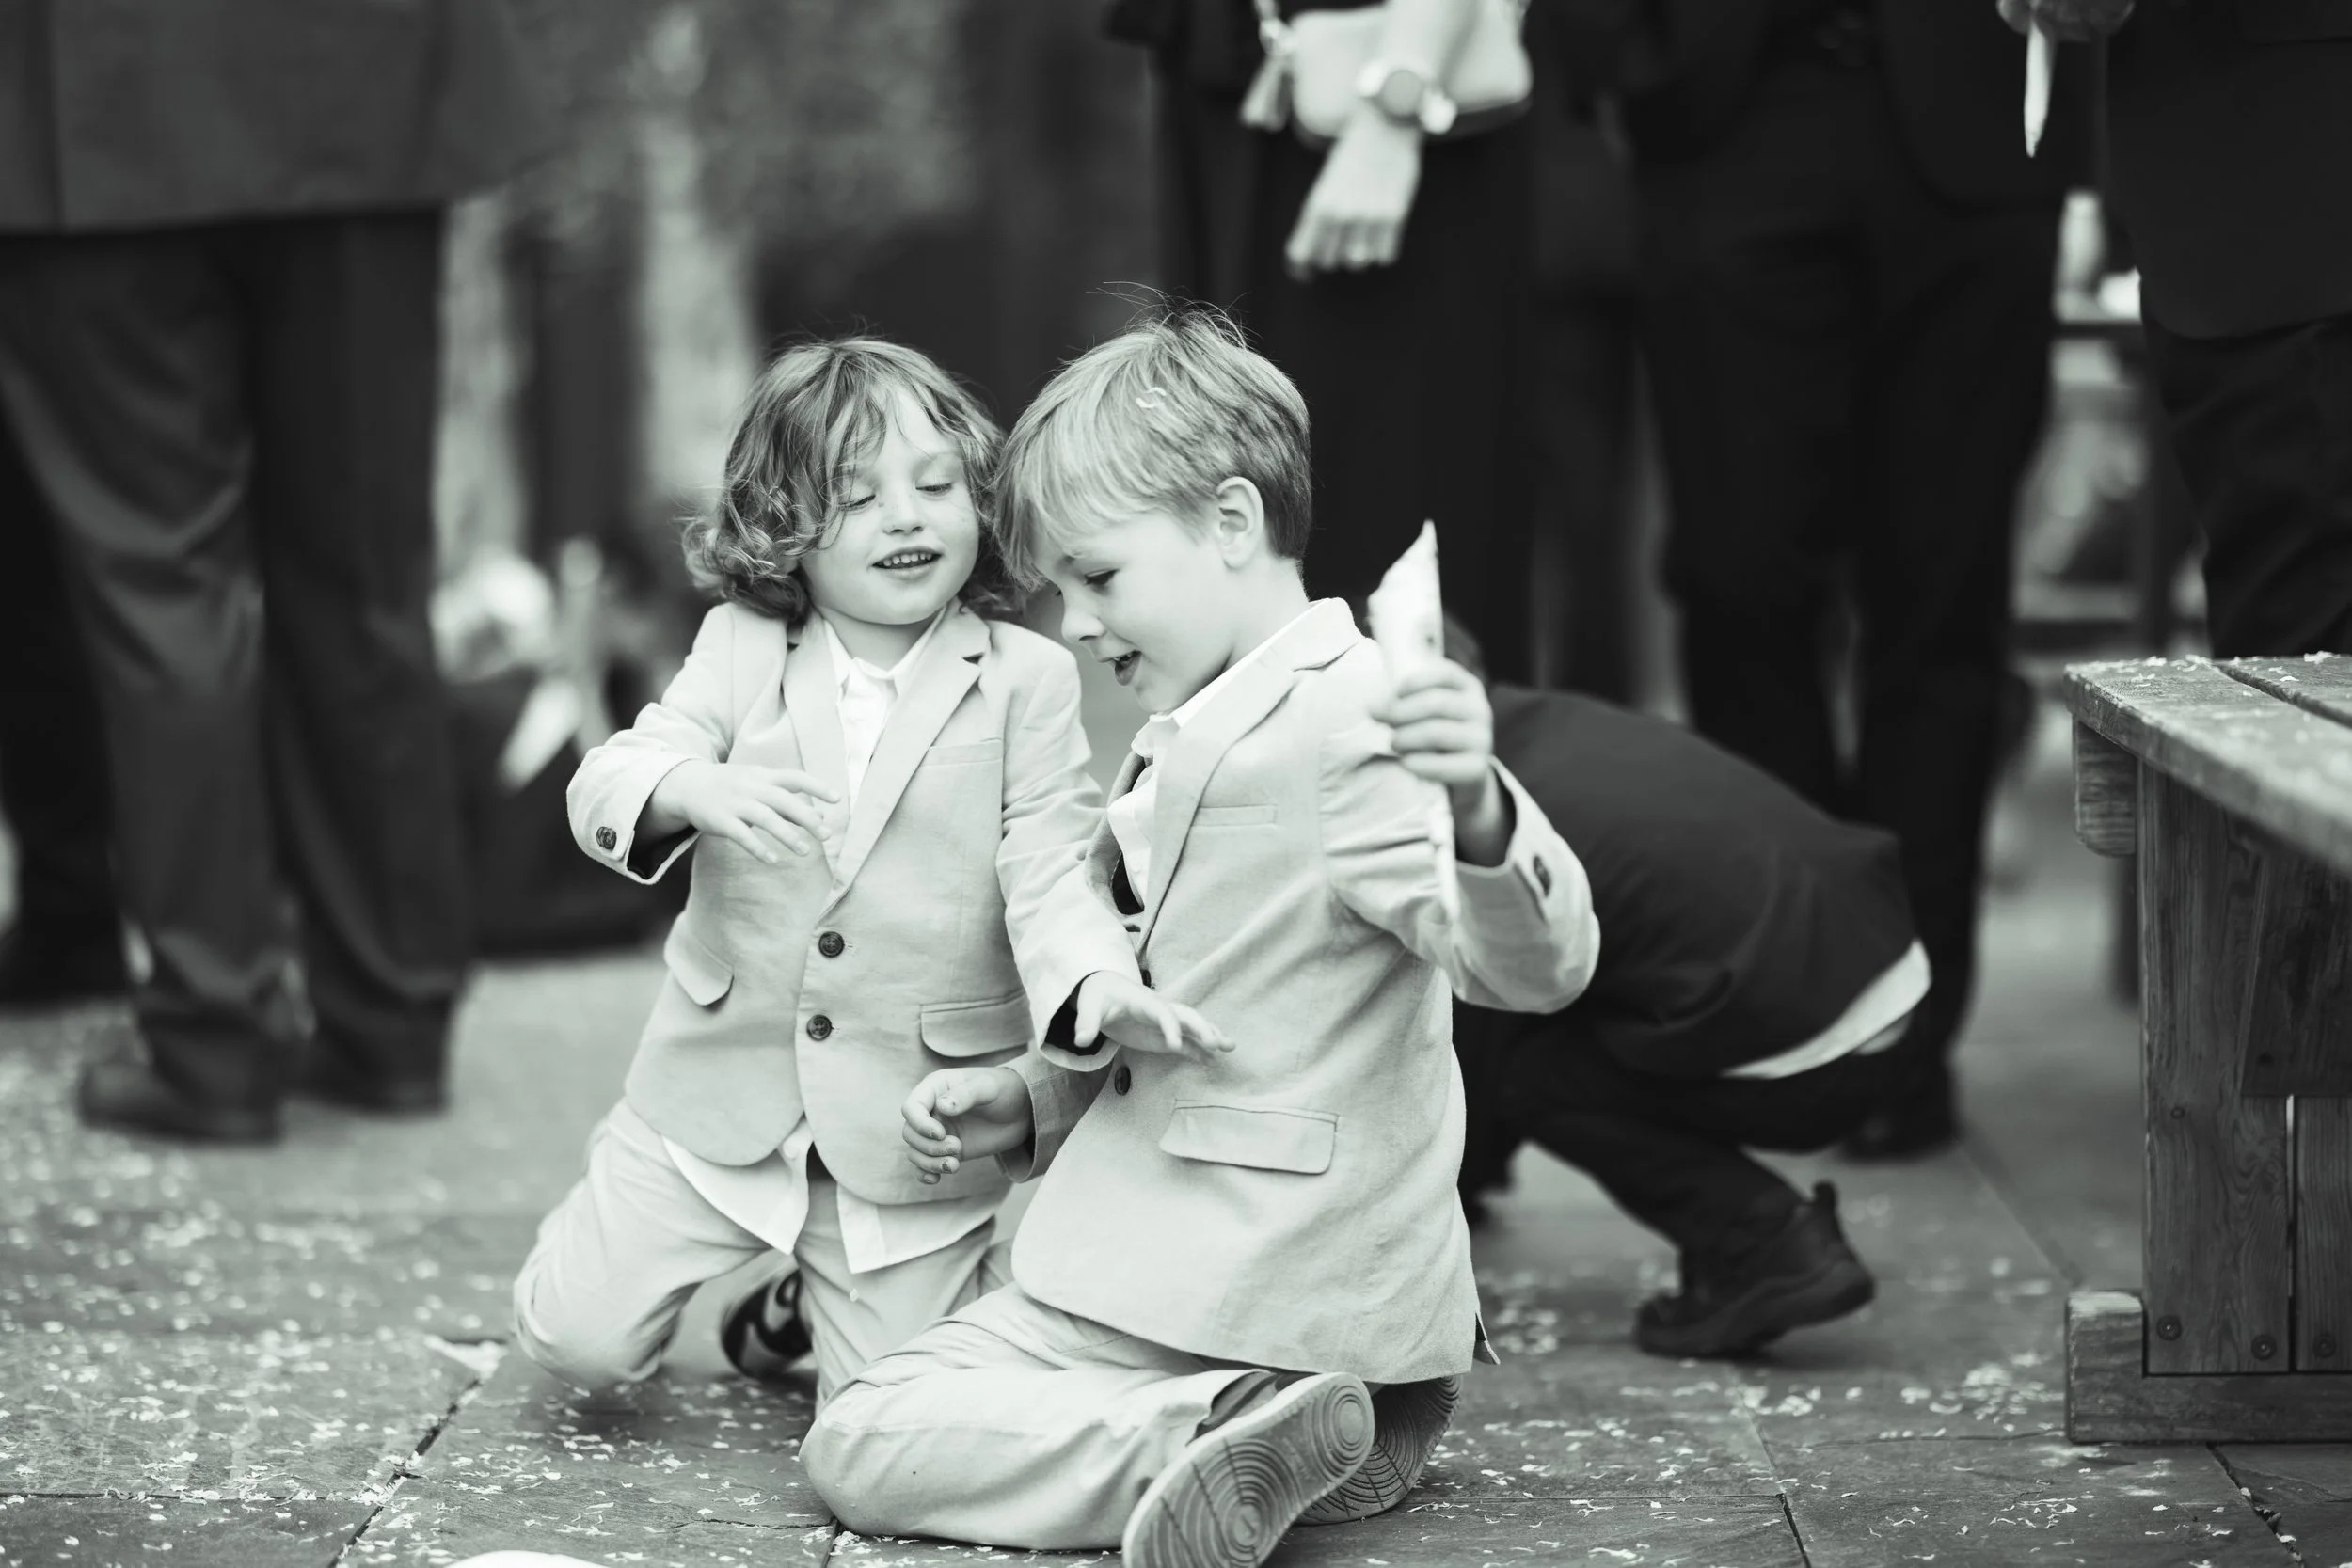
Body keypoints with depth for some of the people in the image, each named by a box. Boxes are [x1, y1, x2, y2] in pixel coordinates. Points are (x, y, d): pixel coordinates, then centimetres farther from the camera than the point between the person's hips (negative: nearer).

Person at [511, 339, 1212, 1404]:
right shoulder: (739, 649, -2)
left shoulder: (1026, 681, -7)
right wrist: (696, 787, -37)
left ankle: (804, 1301, 36)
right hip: (726, 1085, 2)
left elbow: (1050, 876, -13)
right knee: (577, 1339, -2)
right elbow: (607, 785, -13)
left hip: (918, 1117, -1)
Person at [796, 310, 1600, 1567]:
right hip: (1168, 1265, 10)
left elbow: (1534, 965, -32)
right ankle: (1233, 1435, 0)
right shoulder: (1192, 740, 15)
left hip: (1275, 1305, -10)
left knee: (858, 1443, -12)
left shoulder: (1350, 729, -18)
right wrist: (1029, 1098, 14)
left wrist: (1475, 812, -52)